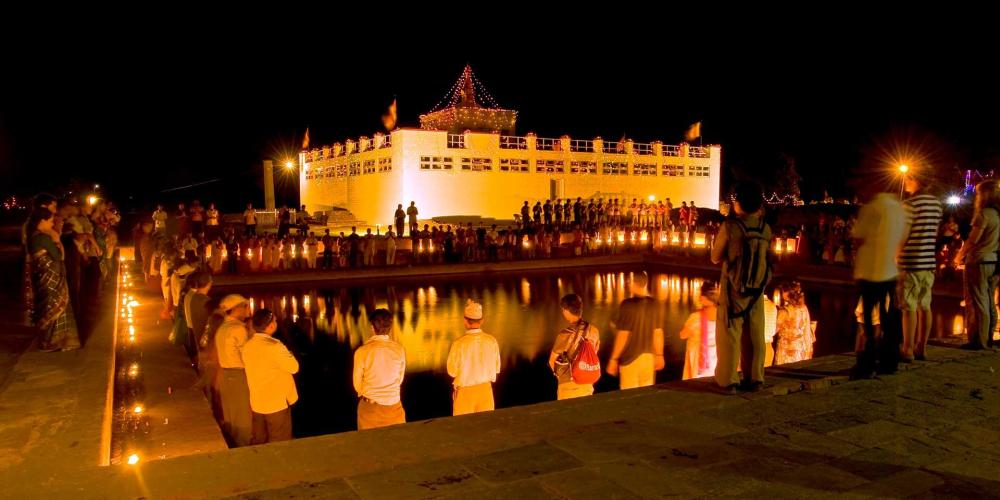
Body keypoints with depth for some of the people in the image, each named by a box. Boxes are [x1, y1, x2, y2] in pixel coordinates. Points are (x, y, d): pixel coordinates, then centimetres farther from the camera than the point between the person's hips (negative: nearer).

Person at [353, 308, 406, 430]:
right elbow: (400, 378, 4)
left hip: (370, 406, -2)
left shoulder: (362, 351, -15)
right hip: (393, 404, 2)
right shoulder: (399, 349, -8)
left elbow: (357, 383, -2)